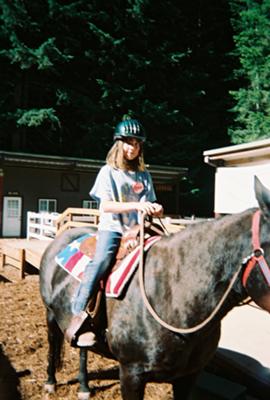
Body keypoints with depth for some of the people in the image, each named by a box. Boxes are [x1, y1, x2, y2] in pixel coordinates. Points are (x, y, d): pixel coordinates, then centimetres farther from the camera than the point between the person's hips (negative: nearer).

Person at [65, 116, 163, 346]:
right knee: (102, 260, -30)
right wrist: (136, 205, -20)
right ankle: (78, 315, -27)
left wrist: (156, 210, -11)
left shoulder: (144, 175, 15)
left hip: (136, 230, 4)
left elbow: (150, 208, 14)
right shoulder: (108, 172, 3)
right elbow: (105, 206, -9)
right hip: (111, 227, -4)